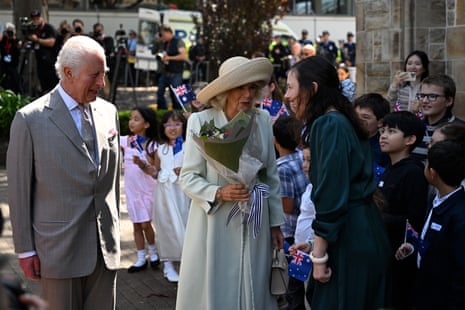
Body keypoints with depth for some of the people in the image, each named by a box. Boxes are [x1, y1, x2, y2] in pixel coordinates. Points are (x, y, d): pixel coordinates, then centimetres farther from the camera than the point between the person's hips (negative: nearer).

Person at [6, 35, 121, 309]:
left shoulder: (108, 112, 7)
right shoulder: (30, 119, -8)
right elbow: (19, 190, -5)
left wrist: (114, 231, 15)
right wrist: (25, 250, -5)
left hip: (106, 245, 5)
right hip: (60, 246, -4)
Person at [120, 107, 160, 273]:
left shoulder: (152, 145, -10)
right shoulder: (125, 141, -1)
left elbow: (155, 172, -13)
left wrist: (142, 164, -29)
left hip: (147, 190, -3)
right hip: (131, 190, 3)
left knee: (146, 224, -1)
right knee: (136, 225, 10)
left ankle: (153, 253, 23)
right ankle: (141, 259, 19)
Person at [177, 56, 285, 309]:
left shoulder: (263, 120, 2)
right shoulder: (201, 121, -8)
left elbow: (271, 176, 9)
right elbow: (188, 178, -6)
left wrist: (276, 223, 11)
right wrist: (219, 193, -22)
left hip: (255, 227, 3)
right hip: (215, 226, -3)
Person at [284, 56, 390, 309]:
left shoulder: (328, 125, -15)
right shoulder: (343, 121, 14)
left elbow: (330, 196, -20)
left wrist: (319, 256, -16)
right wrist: (317, 244, 21)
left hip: (348, 241, -9)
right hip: (365, 234, 9)